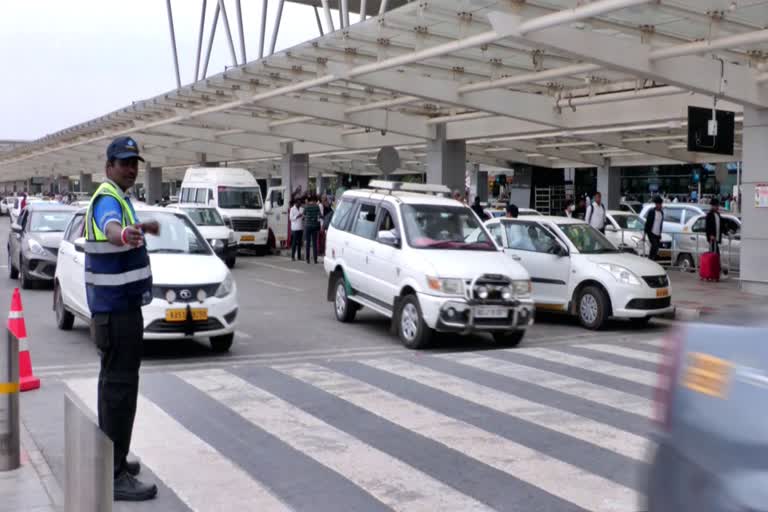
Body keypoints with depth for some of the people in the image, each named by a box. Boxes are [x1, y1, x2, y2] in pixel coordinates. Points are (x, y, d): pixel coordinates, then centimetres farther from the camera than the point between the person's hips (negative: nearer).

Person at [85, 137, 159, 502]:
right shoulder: (108, 199, -17)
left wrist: (138, 229, 60)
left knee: (114, 381, 18)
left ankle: (110, 459, 30)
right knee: (120, 385, -10)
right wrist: (128, 235, -65)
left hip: (116, 304, 11)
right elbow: (110, 227, -42)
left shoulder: (115, 198, 15)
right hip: (117, 307, -11)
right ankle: (115, 476, -7)